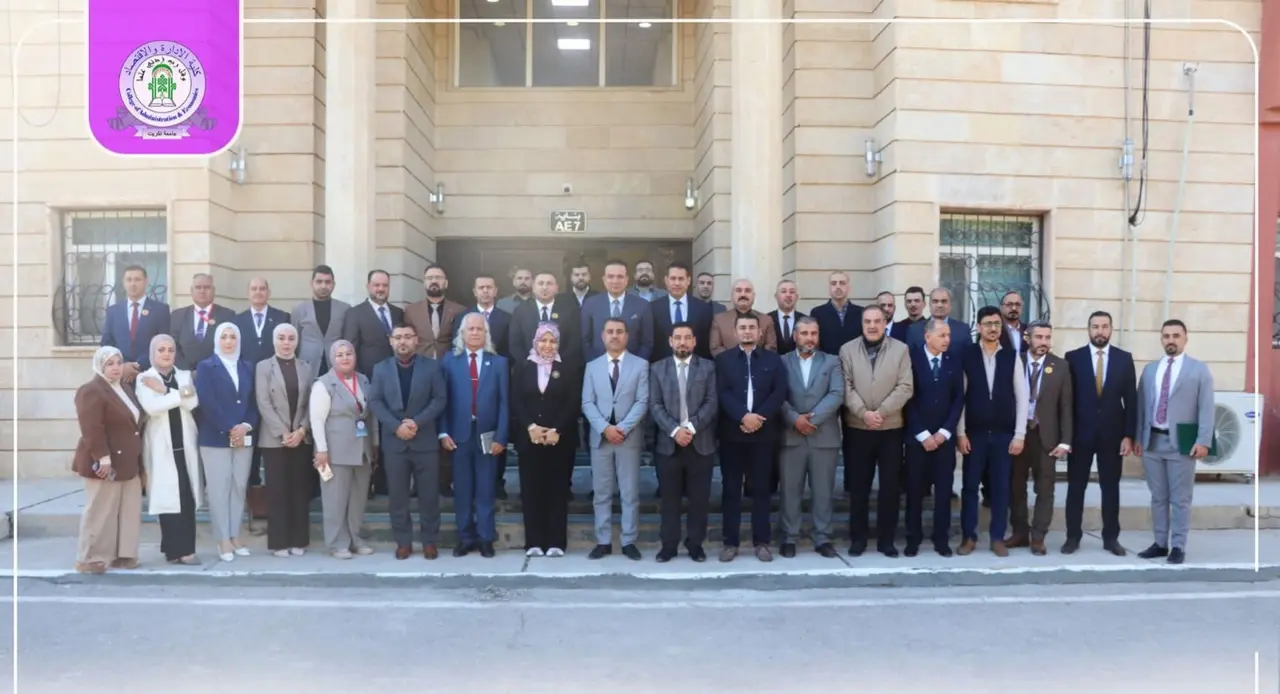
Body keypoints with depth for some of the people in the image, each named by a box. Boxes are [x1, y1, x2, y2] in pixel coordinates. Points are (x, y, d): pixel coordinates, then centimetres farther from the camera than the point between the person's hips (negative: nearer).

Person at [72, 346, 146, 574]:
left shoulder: (124, 390, 17)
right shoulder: (91, 391, -12)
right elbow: (91, 428, -21)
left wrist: (140, 462, 19)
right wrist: (103, 457, -26)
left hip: (128, 463, 9)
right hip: (106, 464, -9)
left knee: (128, 511, 10)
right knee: (100, 511, -2)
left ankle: (121, 554, 17)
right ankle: (90, 558, 7)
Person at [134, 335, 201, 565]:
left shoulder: (185, 376, 12)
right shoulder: (144, 379, 2)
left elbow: (192, 402, -5)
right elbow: (152, 407, -15)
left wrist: (164, 391, -9)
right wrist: (180, 393, -8)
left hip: (185, 444, 3)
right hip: (161, 446, -3)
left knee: (188, 497, -1)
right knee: (168, 497, -3)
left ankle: (184, 548, 5)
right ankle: (175, 549, 2)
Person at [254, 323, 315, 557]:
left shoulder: (308, 368, 11)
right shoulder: (263, 367, 4)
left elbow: (312, 404, 5)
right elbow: (264, 404, -5)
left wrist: (302, 430, -10)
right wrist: (283, 433, -13)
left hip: (301, 438, 2)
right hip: (274, 439, -2)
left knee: (300, 491, 4)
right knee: (277, 492, 0)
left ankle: (298, 541, 10)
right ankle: (278, 542, 6)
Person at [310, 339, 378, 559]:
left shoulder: (364, 381, 10)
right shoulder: (323, 384, -7)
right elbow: (317, 420, -11)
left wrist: (375, 444, 14)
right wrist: (322, 450, -15)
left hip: (363, 450, 6)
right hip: (336, 451, -5)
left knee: (358, 498, 11)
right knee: (336, 499, 1)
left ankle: (354, 539, 22)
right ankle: (337, 544, 10)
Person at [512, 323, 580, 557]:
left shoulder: (568, 370, 5)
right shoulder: (522, 368, 9)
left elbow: (574, 404, -3)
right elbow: (516, 402, 1)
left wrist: (556, 430, -13)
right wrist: (530, 427, -13)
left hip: (560, 439, -1)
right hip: (529, 438, 1)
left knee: (558, 489, 2)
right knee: (531, 489, 2)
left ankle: (556, 542, 6)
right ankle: (534, 542, 8)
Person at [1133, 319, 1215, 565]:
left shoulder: (1199, 369, 2)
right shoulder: (1150, 369, 14)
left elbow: (1206, 408, -4)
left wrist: (1203, 440, -13)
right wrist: (1138, 437, 7)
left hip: (1181, 442, -4)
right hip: (1152, 441, 4)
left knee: (1180, 499, 1)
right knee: (1158, 497, 10)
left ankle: (1178, 547, 9)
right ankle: (1160, 543, 18)